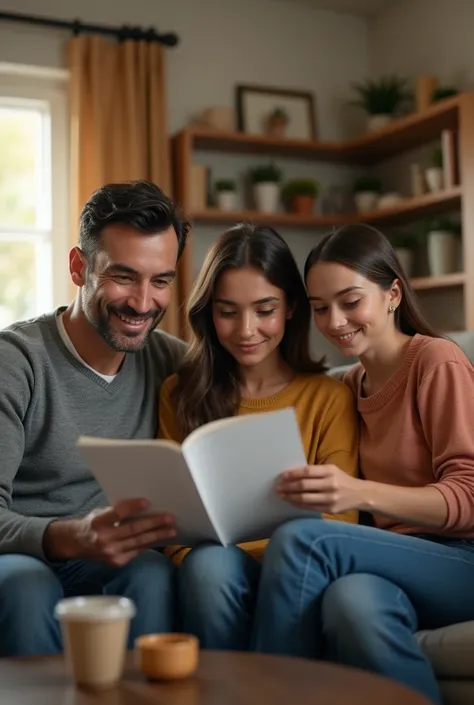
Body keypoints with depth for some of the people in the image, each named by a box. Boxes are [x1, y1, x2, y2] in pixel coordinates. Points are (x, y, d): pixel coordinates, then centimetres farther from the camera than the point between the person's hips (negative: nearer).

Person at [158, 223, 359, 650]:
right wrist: (192, 557, -14)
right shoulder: (178, 394, 12)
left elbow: (339, 519, 0)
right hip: (213, 577, 1)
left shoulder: (330, 398, 6)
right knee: (210, 562, -34)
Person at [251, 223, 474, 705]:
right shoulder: (351, 385, 15)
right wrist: (323, 492, -11)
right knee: (351, 598, -33)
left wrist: (360, 493, -28)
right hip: (399, 564, 4)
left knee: (299, 541, -26)